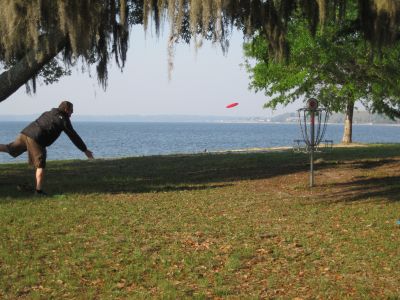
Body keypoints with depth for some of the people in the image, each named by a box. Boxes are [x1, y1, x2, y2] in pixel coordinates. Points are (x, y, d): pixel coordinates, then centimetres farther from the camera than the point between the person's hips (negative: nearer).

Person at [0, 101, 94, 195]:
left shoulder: (48, 113, 25)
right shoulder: (64, 119, 4)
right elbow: (73, 136, 5)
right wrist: (85, 150, 11)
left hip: (25, 133, 7)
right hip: (36, 139, -7)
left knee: (10, 149, 12)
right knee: (40, 165, 2)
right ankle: (38, 190, 0)